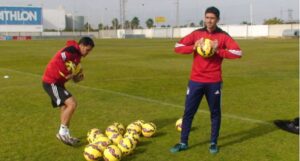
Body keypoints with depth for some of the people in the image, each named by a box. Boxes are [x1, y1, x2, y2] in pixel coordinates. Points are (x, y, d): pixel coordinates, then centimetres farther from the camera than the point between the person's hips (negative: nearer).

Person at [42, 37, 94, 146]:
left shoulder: (77, 55, 14)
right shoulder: (71, 50, -17)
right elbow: (57, 61, -30)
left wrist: (76, 77, 2)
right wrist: (67, 74, -21)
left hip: (57, 82, 10)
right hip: (51, 82, -10)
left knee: (65, 108, 13)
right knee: (72, 103, -16)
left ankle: (65, 135, 22)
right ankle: (62, 133, -6)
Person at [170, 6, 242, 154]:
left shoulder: (223, 36, -2)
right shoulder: (196, 34, 4)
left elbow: (238, 53, -12)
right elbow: (177, 47, -1)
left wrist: (218, 51, -20)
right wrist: (194, 47, -16)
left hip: (214, 81, -1)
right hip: (196, 80, 1)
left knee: (215, 113, 9)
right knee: (188, 111, 5)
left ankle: (213, 143, 24)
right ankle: (183, 143, 17)